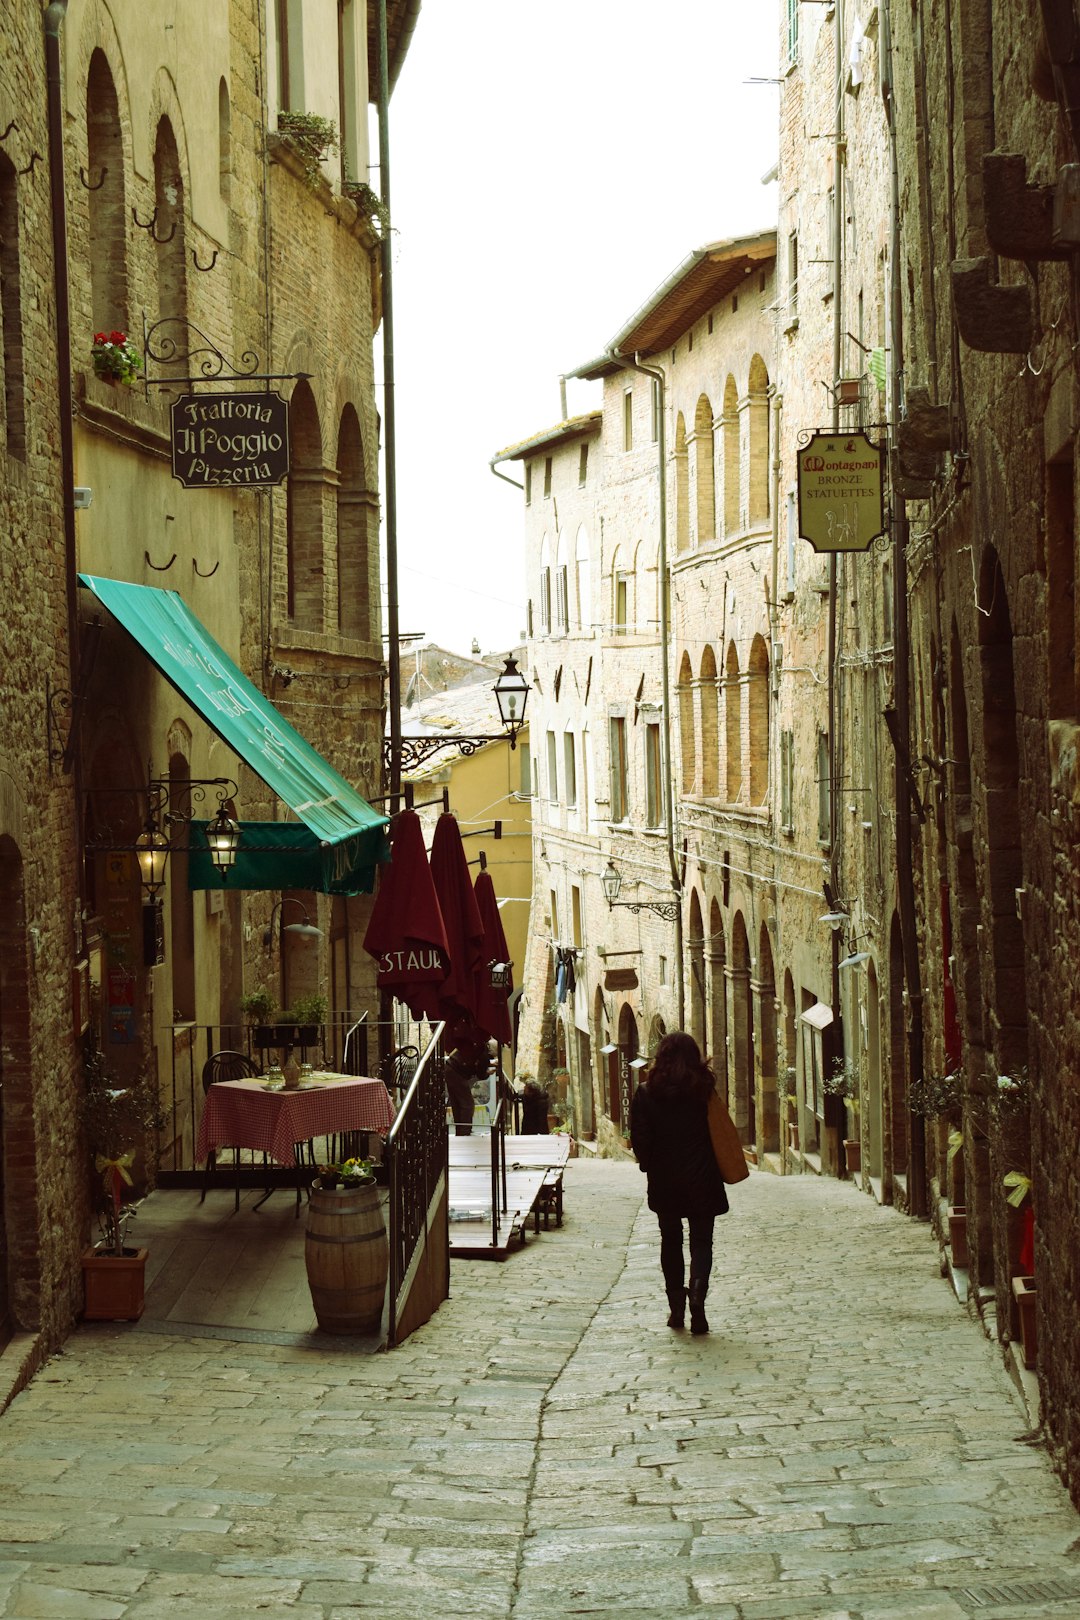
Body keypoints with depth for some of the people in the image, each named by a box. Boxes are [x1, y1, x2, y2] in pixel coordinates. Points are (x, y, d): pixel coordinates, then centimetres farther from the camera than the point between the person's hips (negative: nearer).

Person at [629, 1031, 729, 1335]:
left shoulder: (646, 1092, -6)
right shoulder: (705, 1088, -6)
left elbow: (639, 1138, -6)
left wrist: (648, 1163, 10)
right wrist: (720, 1168, 8)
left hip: (664, 1180, 1)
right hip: (702, 1179, -1)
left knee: (671, 1241, 15)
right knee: (701, 1241, 4)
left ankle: (676, 1306, 14)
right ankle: (697, 1295, -20)